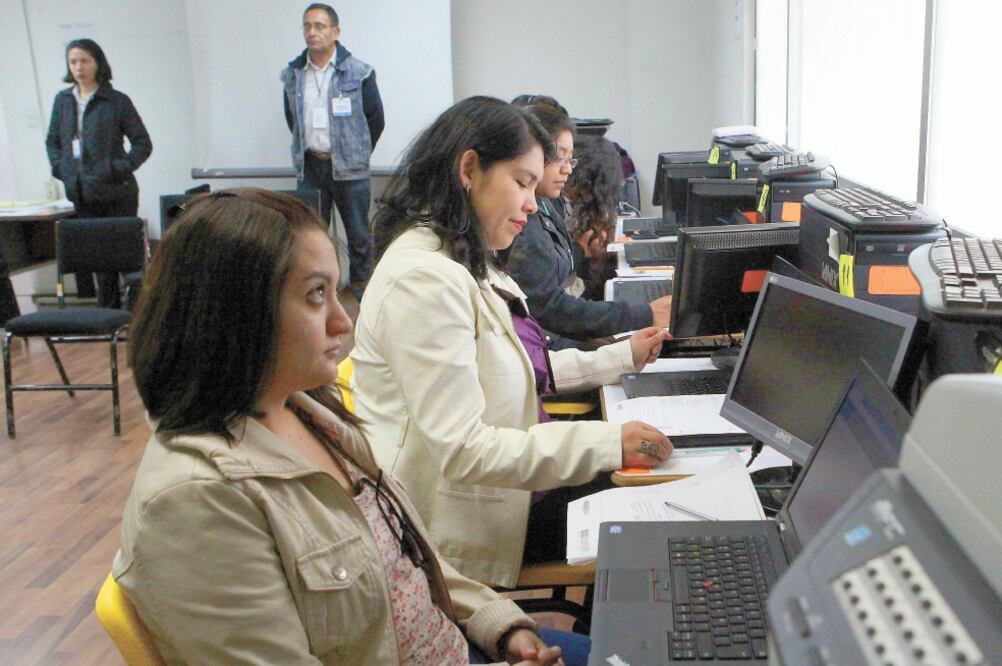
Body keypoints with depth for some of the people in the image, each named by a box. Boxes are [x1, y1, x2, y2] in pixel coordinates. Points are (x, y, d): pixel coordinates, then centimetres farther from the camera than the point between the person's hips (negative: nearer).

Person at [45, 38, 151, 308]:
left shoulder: (117, 101, -3)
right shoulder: (62, 100, 10)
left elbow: (143, 143, -3)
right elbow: (52, 141, 19)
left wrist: (118, 169, -13)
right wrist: (61, 168, 3)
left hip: (117, 194, -4)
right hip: (82, 195, 4)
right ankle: (109, 310, 16)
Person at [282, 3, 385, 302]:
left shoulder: (358, 73, -6)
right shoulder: (292, 74, 4)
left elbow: (376, 119, 2)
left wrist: (356, 155, 8)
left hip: (349, 167, -3)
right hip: (310, 165, 3)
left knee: (358, 232, 4)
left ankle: (361, 284, 18)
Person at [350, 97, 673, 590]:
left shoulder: (468, 263, 11)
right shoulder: (423, 277, -23)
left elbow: (522, 370, 20)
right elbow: (462, 449, -27)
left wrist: (622, 358, 17)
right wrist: (608, 444, -27)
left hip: (497, 484, 10)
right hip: (456, 527, -9)